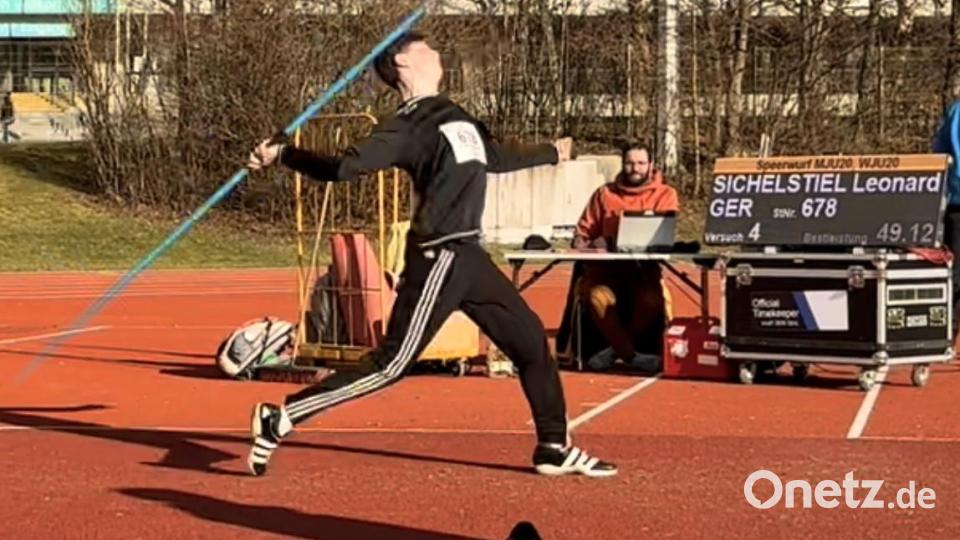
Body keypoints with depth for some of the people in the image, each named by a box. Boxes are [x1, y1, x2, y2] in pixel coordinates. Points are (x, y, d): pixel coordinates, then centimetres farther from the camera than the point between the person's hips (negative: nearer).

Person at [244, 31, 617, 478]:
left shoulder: (455, 116, 18)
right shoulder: (408, 126, -8)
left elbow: (498, 159, 36)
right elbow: (345, 166, -18)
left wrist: (551, 155, 51)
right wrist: (282, 155, -27)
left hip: (469, 256, 9)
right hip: (439, 260, -9)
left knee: (530, 339, 13)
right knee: (391, 365, -11)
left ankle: (555, 449, 24)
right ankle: (279, 421, -6)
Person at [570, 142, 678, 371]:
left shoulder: (665, 195, 6)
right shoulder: (605, 194, 14)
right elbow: (584, 230, 19)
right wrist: (581, 245, -5)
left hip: (643, 269, -1)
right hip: (606, 268, 1)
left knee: (651, 301, -34)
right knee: (597, 297, -33)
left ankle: (616, 348, -6)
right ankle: (631, 355, -16)